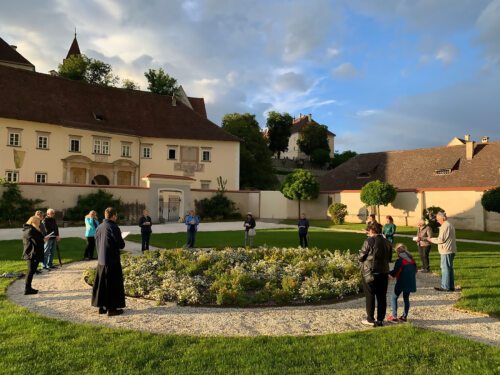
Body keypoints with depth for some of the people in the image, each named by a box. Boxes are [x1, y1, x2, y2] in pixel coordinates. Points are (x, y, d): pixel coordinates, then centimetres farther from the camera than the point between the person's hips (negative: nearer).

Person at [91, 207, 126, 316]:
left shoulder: (99, 228, 5)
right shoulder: (113, 228, -17)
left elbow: (97, 243, 14)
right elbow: (121, 245, -15)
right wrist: (121, 239, 6)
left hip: (101, 261, 7)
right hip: (112, 261, -7)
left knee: (101, 284, 15)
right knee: (113, 285, 3)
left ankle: (101, 307, 23)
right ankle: (112, 308, 9)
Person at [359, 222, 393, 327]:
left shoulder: (369, 241, -13)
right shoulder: (387, 243, 5)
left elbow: (361, 257, -11)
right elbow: (389, 258, 13)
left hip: (369, 273, -5)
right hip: (383, 273, 5)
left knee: (370, 296, 6)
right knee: (381, 297, 11)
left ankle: (370, 319, 12)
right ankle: (380, 319, 17)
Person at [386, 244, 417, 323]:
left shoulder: (399, 261, -15)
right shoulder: (412, 260, 5)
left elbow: (395, 272, -17)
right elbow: (415, 270, 13)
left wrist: (389, 273, 0)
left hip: (401, 282, -6)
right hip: (410, 282, 6)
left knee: (394, 298, 3)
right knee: (406, 299, 15)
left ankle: (394, 317, -2)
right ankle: (404, 316, 15)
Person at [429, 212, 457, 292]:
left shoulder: (445, 226, -16)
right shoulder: (450, 225, 16)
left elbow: (441, 239, -18)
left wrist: (431, 239, -5)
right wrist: (434, 239, 16)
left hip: (446, 251, -10)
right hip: (451, 250, 10)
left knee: (445, 268, -5)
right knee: (450, 268, 13)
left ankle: (445, 287, -1)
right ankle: (451, 286, 18)